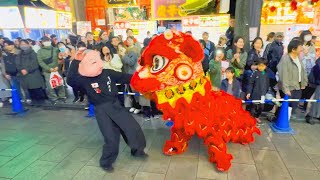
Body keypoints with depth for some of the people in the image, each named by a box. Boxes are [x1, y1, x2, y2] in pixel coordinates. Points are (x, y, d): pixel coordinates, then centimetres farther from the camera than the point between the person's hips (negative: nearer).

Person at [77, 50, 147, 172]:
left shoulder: (108, 73, 0)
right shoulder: (84, 80, -10)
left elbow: (124, 78, 4)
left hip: (116, 105, 5)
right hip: (102, 110, -4)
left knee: (133, 127, 7)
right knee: (111, 138, -1)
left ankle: (137, 150, 34)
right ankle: (106, 162, 28)